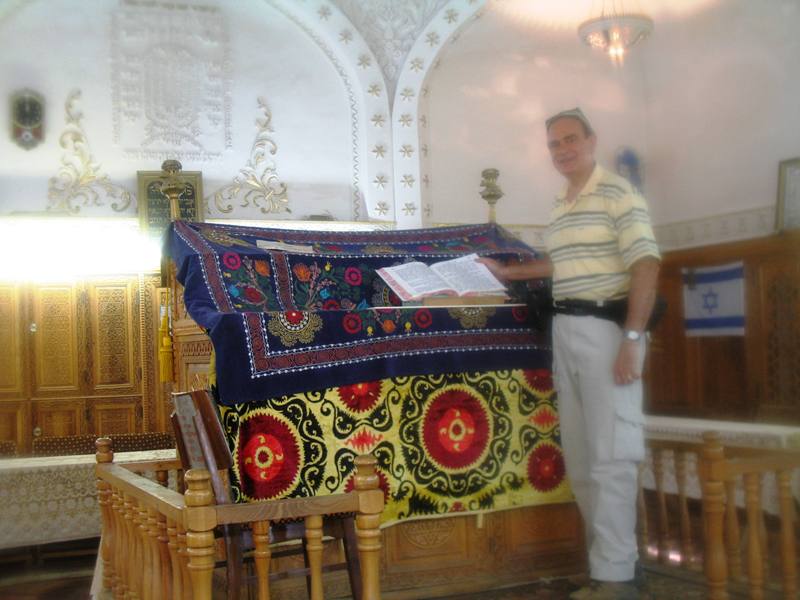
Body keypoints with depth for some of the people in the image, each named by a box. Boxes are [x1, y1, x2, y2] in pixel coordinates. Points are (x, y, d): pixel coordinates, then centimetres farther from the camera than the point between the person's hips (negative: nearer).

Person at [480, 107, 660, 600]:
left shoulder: (618, 193, -6)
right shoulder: (560, 208, 17)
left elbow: (646, 266, -14)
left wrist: (632, 338, -20)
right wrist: (507, 272, 33)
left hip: (607, 328, -8)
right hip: (566, 330, 9)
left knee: (610, 455, -7)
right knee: (579, 456, 11)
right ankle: (609, 557, 23)